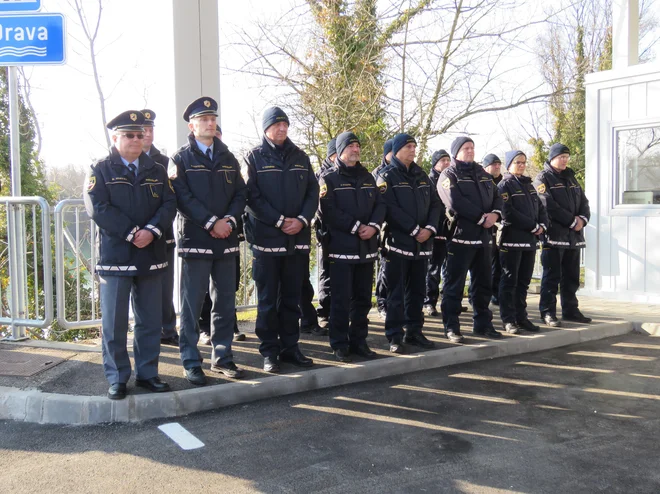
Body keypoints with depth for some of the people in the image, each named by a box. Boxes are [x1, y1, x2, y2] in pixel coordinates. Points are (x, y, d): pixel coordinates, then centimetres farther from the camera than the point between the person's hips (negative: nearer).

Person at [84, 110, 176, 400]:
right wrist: (132, 234, -17)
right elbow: (98, 209, -11)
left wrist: (152, 231, -15)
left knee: (151, 321, 9)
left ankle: (147, 373, 21)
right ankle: (117, 378, 12)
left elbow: (169, 204, 2)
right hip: (115, 256, -4)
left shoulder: (156, 171, 13)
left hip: (151, 256, 4)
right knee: (114, 322, 1)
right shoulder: (101, 170, 1)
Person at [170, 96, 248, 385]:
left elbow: (240, 193, 9)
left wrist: (230, 220, -9)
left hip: (226, 240, 5)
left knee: (225, 302, 9)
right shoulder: (182, 158, 1)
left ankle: (222, 357, 20)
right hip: (195, 239, -5)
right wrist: (211, 222, -17)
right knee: (192, 304, -1)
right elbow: (183, 197, -10)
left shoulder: (228, 159, 15)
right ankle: (191, 362, 8)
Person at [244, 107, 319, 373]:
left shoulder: (300, 156, 13)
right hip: (266, 238, -4)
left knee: (291, 297, 10)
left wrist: (302, 219, -8)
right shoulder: (255, 157, 1)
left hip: (298, 238, 4)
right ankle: (270, 351, 10)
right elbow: (253, 196, -8)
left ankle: (290, 347, 20)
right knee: (268, 299, 2)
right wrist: (280, 221, -15)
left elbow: (313, 191, 8)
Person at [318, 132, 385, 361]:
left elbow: (380, 205, 10)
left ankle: (358, 341, 19)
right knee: (341, 299, -3)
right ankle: (340, 345, 5)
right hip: (341, 247, -5)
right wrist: (355, 227, -15)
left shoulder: (367, 177, 17)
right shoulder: (329, 178, 0)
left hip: (366, 247, 6)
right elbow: (328, 211, -12)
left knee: (363, 298, 10)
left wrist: (373, 226, -9)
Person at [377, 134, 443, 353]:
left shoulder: (422, 175, 16)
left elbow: (435, 204, 11)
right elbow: (391, 209, -13)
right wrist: (414, 230, -15)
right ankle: (395, 336, 2)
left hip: (422, 243, 6)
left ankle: (414, 332, 19)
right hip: (398, 241, -6)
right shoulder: (387, 176, -2)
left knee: (417, 290, 10)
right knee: (396, 291, -3)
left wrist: (430, 228, -6)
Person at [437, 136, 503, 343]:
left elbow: (497, 197, 13)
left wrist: (495, 213, -8)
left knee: (483, 283, 13)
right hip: (460, 235, -7)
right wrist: (482, 217, -16)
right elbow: (456, 202, -17)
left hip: (484, 236, 7)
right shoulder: (449, 175, -2)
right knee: (455, 284, -3)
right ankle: (451, 327, 4)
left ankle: (482, 324, 23)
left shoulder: (483, 174, 20)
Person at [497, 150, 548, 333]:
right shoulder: (504, 185, -4)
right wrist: (533, 226, -13)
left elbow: (540, 208, 18)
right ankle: (508, 319, 2)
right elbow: (508, 213, -15)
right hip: (512, 239, -7)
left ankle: (521, 317, 17)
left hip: (530, 239, 7)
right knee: (509, 281, -2)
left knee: (524, 281, 10)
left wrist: (542, 225, -2)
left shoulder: (529, 185, 19)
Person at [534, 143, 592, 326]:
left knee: (572, 276, 11)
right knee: (552, 276, -5)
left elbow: (583, 201, 16)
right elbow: (549, 206, -15)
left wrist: (582, 219, -5)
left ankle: (570, 310, 20)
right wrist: (572, 221, -14)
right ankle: (547, 312, 0)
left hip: (574, 236, 7)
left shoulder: (570, 178, 20)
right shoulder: (543, 178, -4)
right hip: (553, 235, -7)